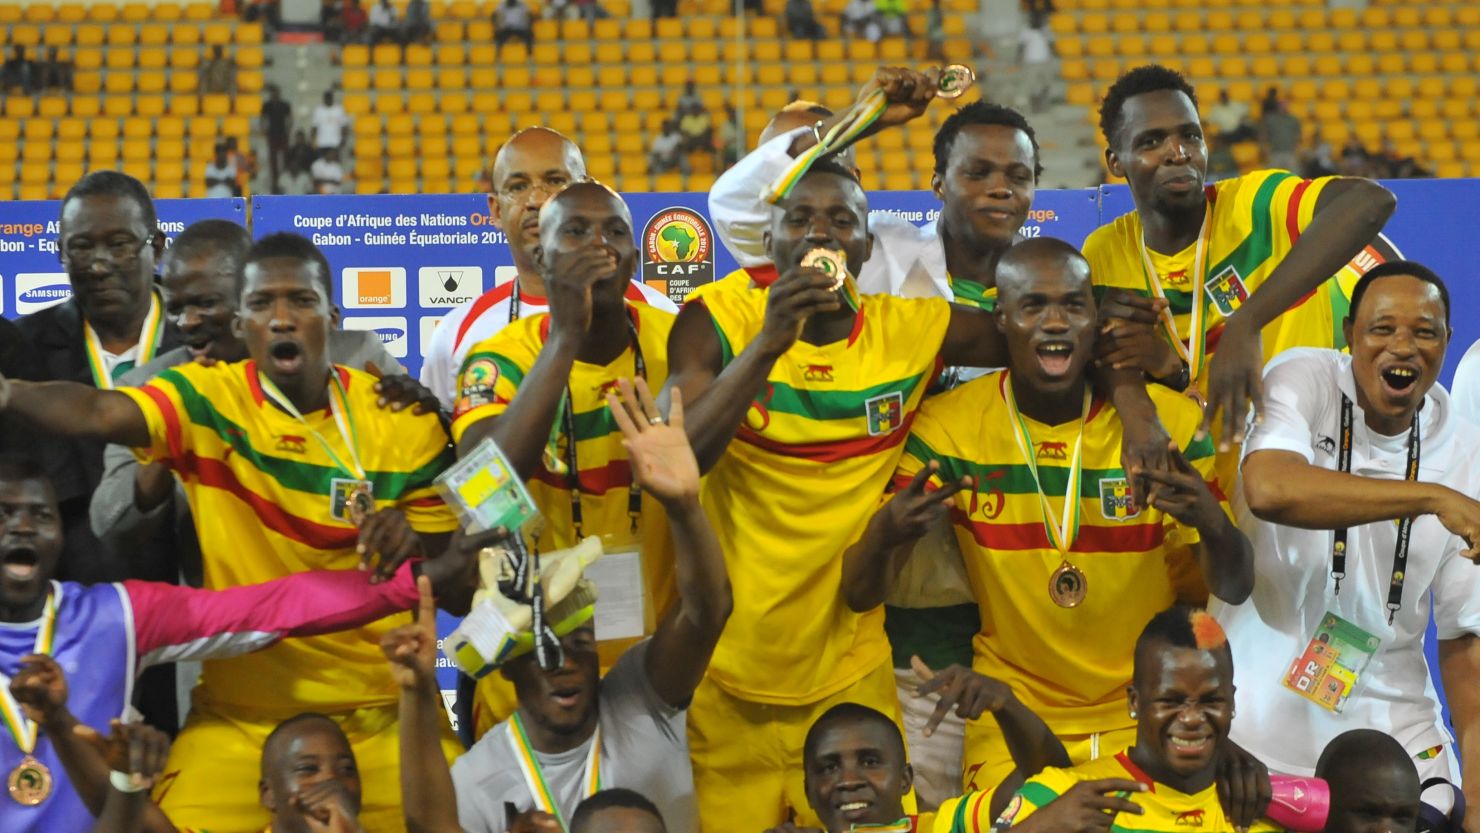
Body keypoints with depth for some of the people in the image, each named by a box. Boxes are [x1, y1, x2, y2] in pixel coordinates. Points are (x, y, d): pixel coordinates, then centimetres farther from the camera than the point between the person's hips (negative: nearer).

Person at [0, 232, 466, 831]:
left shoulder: (403, 421, -1)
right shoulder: (208, 400, -6)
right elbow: (98, 413, -27)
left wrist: (410, 549, -19)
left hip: (382, 707, 1)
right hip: (240, 711, -1)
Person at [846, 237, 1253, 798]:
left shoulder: (1171, 423, -5)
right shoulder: (947, 427, -6)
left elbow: (1233, 589, -4)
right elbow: (860, 594, -7)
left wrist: (1213, 524, -27)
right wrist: (886, 532, -31)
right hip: (1012, 722, -1)